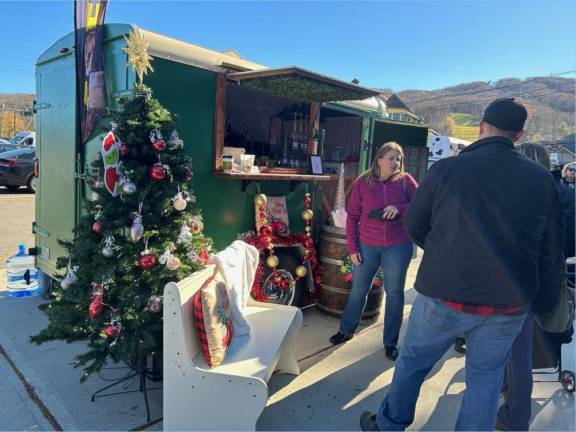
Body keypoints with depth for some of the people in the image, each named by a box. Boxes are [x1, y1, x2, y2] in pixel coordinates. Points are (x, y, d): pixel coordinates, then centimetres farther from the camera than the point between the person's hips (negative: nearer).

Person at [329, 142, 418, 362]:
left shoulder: (405, 181, -2)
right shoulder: (363, 182, -2)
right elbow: (352, 216, 0)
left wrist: (399, 208, -21)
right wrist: (352, 247, -3)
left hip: (398, 246, 0)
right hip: (367, 245, 1)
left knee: (394, 293, 9)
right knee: (358, 290, 13)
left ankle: (390, 342, 25)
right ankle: (346, 330, 35)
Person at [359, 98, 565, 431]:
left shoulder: (445, 169, -10)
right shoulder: (542, 179, -4)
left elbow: (414, 225, 0)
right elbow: (552, 248, 3)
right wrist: (525, 287, 17)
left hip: (445, 294, -1)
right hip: (510, 304, 2)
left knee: (412, 362, 18)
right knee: (486, 377, 19)